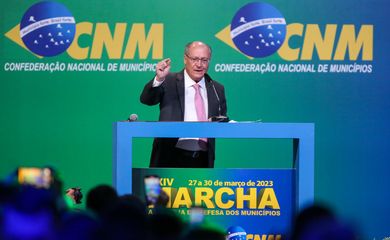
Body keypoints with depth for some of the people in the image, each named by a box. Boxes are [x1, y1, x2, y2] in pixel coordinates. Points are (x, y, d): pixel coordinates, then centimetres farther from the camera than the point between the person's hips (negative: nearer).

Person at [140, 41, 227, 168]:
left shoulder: (217, 89, 16)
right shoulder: (169, 82, 4)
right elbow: (146, 99, -11)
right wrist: (159, 79, -29)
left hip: (203, 158, 3)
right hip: (171, 156, -3)